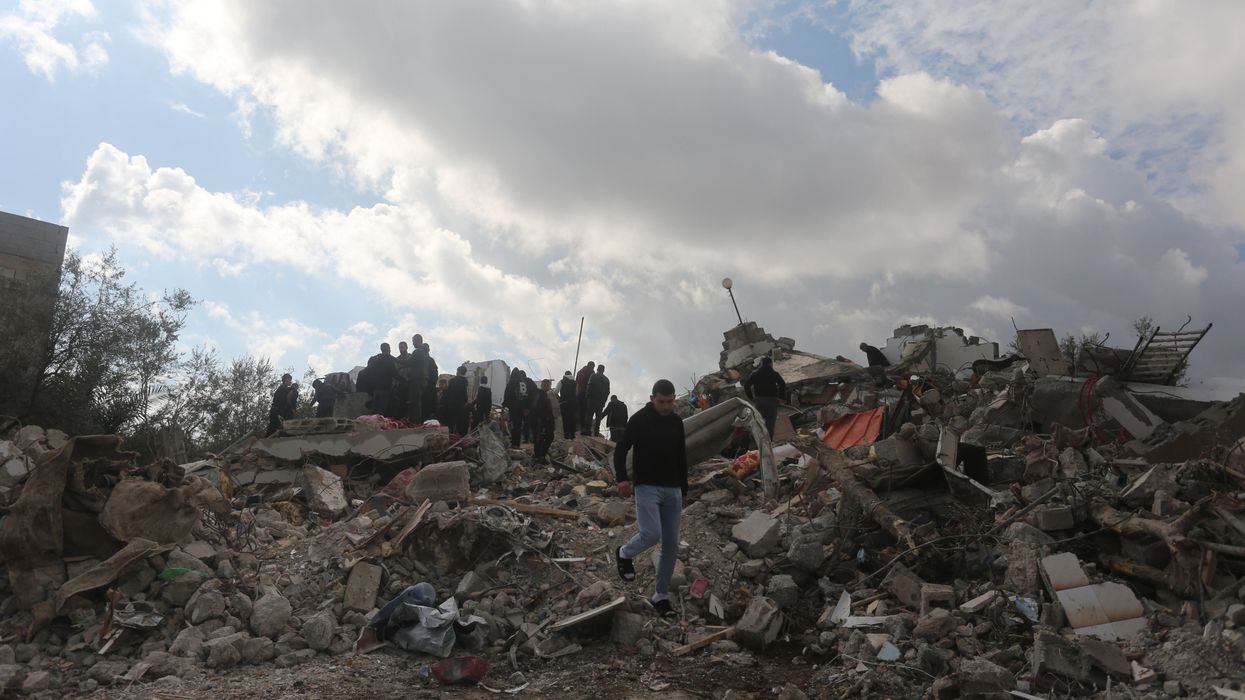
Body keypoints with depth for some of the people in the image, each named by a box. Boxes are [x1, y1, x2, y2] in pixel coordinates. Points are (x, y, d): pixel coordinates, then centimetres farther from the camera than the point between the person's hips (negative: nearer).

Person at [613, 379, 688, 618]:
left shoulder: (676, 422, 10)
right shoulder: (639, 419, -6)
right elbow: (621, 449, -5)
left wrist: (683, 490, 17)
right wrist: (622, 478, -20)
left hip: (673, 490, 5)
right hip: (647, 488, -5)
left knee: (671, 545, 4)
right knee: (651, 534, -22)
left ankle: (661, 596, 17)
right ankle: (625, 554, 11)